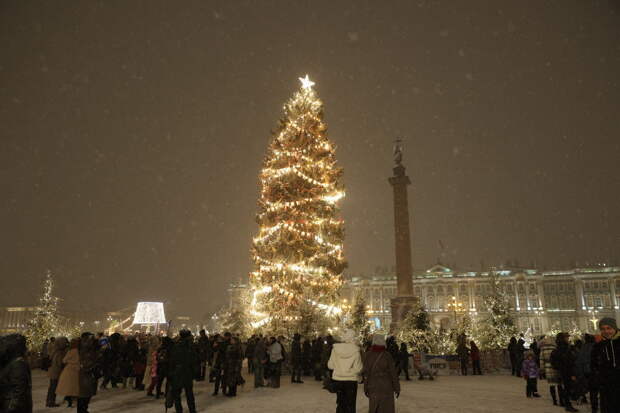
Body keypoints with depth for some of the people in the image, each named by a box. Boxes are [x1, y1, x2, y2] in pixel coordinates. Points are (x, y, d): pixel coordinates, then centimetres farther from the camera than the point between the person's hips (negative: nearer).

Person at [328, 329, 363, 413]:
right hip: (351, 380, -3)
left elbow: (330, 365, 0)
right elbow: (358, 368, -15)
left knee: (340, 404, 16)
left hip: (338, 379, 3)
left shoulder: (335, 349, -6)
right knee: (350, 405, 9)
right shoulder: (355, 351, -14)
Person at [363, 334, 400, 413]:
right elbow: (393, 373, -8)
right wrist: (397, 388, 1)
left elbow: (366, 373, -6)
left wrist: (366, 388, 3)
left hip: (373, 386, 2)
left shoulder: (368, 355, -8)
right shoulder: (387, 355, -11)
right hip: (386, 386, -2)